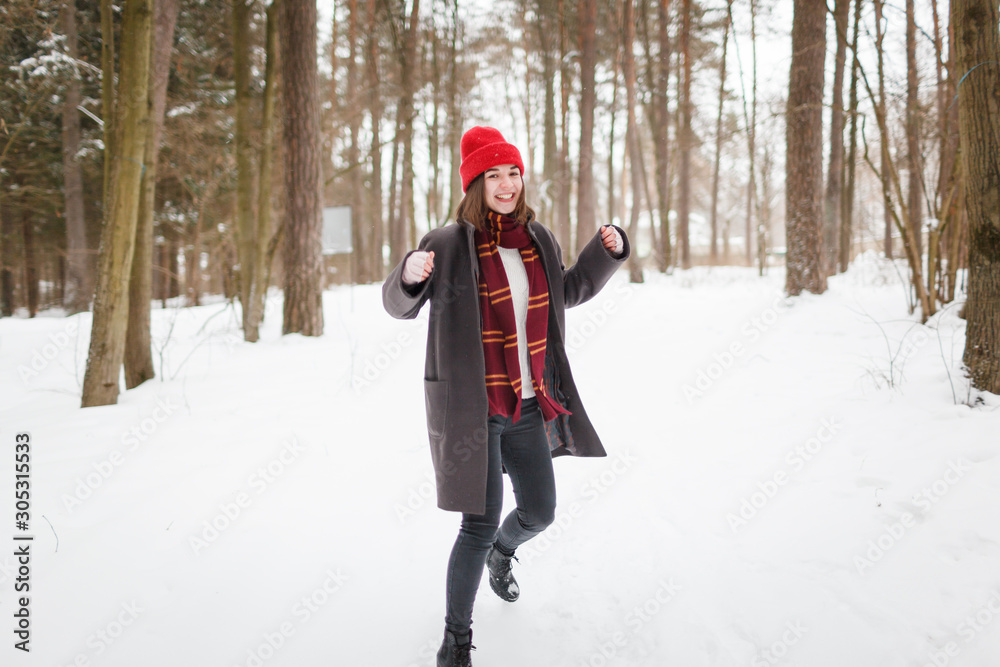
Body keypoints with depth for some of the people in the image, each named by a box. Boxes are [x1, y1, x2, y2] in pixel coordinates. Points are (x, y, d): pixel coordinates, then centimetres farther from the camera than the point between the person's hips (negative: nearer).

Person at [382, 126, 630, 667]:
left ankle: (502, 552, 54)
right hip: (470, 411, -6)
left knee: (539, 511, 17)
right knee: (480, 525, -8)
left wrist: (608, 251, 8)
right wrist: (410, 274, -27)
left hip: (527, 407, 6)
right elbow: (398, 305, -3)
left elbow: (568, 291, 23)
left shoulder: (538, 239, 6)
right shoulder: (450, 244, -11)